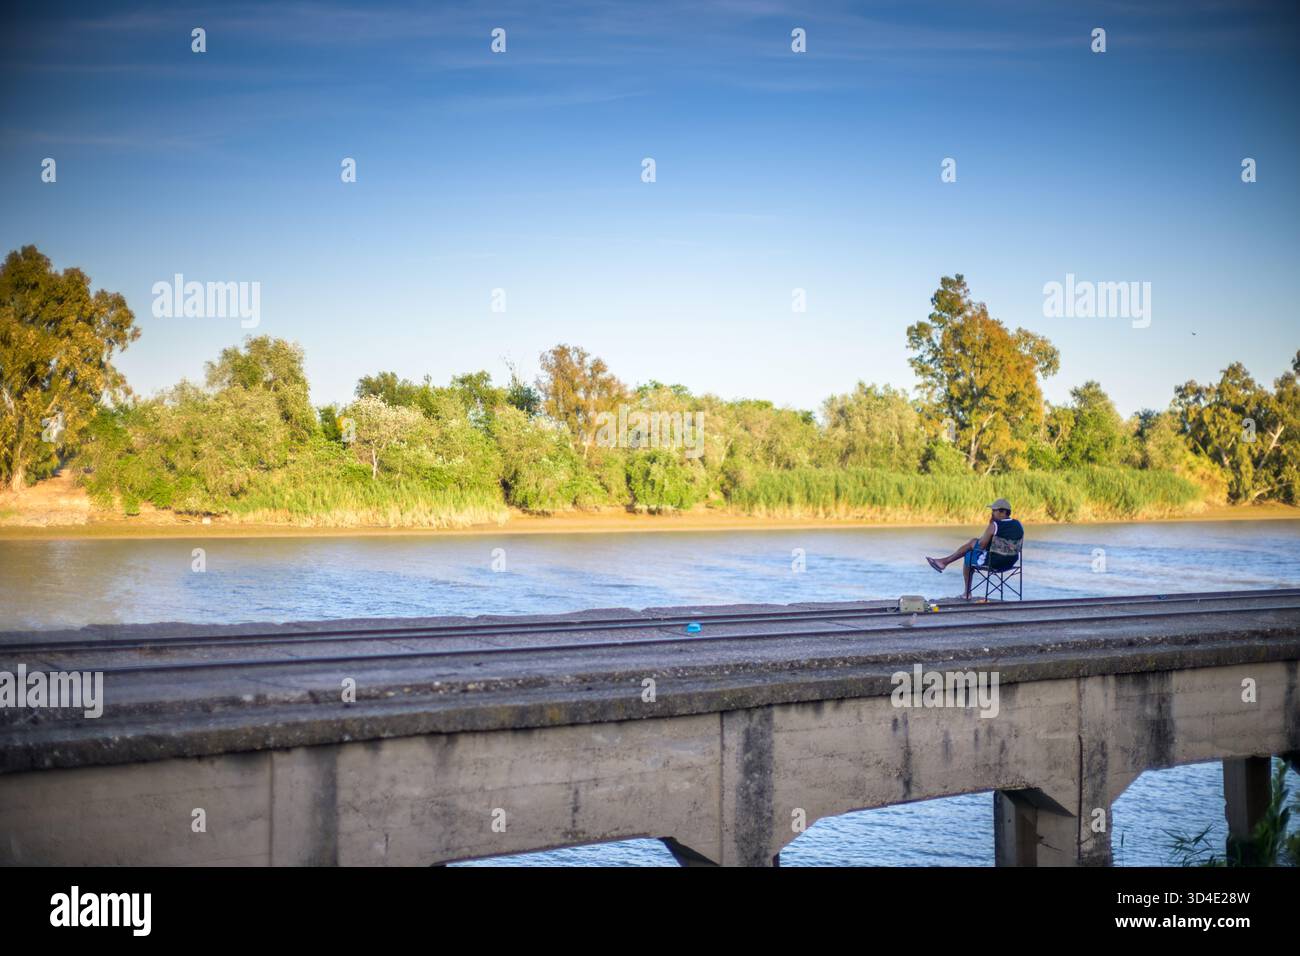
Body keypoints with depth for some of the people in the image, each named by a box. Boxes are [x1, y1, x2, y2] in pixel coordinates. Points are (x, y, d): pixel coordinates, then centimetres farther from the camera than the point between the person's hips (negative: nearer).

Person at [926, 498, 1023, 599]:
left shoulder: (994, 525, -21)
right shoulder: (1019, 525, 1)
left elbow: (981, 545, -14)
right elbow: (1018, 546, 12)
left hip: (992, 561, -8)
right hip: (1010, 563, 8)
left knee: (968, 556, 26)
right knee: (973, 542, 24)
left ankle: (967, 592, 37)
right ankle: (945, 561, 32)